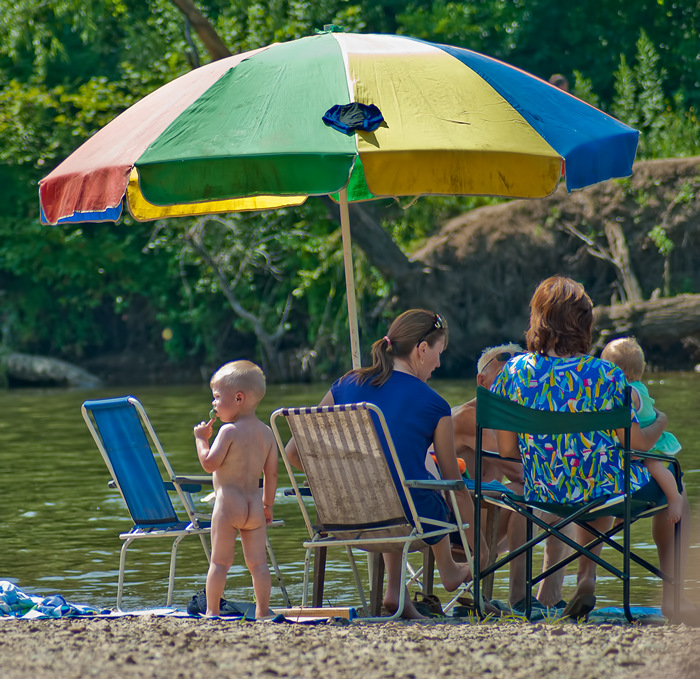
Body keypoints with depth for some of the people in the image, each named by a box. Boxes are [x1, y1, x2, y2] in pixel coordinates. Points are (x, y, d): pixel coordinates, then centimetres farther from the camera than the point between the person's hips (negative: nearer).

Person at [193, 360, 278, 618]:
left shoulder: (229, 431, -11)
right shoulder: (266, 433, 8)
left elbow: (209, 463, -16)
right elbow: (271, 474, 11)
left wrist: (201, 439, -2)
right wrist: (267, 504, 19)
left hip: (228, 503, -5)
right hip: (255, 504, 5)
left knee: (220, 562, 0)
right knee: (258, 562, 7)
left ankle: (212, 611, 2)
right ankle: (263, 610, 6)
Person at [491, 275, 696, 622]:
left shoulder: (513, 372, -11)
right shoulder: (605, 376, -20)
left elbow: (507, 449, -4)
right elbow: (638, 443, -13)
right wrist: (659, 423, 10)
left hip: (543, 494, 4)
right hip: (609, 494, -4)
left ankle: (586, 578, 29)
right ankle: (671, 594, 23)